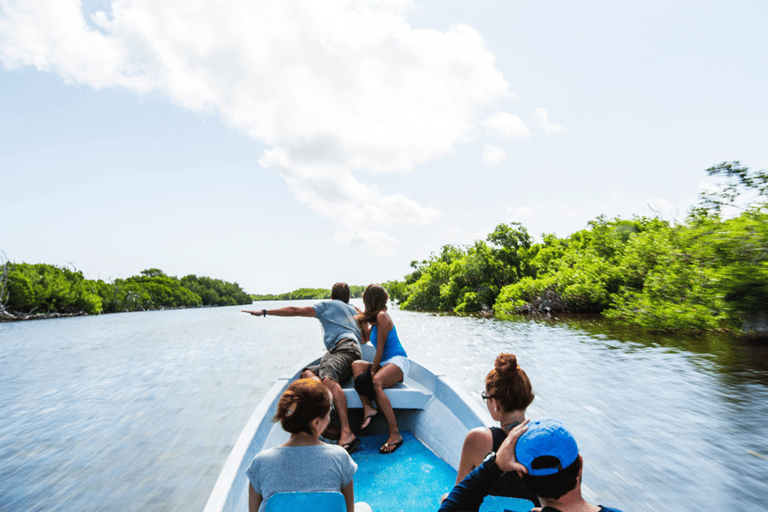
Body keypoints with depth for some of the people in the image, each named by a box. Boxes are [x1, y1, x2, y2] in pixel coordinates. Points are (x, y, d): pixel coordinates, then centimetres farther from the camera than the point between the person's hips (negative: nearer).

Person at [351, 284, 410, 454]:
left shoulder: (382, 316, -10)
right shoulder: (376, 317, 18)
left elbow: (380, 348, -12)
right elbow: (366, 338, 28)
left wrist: (373, 370, -9)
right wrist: (363, 321, 23)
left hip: (398, 362, -9)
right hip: (386, 364, 9)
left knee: (376, 382, -35)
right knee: (356, 365, -10)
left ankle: (395, 435, -32)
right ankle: (368, 407, -24)